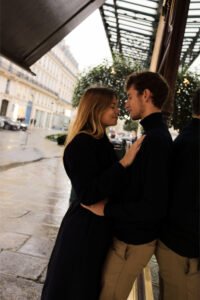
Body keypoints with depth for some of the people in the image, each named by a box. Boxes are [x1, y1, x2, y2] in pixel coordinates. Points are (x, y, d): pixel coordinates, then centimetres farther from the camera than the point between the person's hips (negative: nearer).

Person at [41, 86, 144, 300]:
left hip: (99, 224, 8)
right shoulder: (81, 143, -23)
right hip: (85, 227, -8)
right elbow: (88, 194, -28)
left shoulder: (100, 141, 4)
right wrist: (124, 162, -29)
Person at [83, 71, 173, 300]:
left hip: (133, 239, -8)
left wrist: (106, 209, -20)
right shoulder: (154, 134, 6)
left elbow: (155, 207, -28)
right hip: (131, 232, 8)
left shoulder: (155, 139, -25)